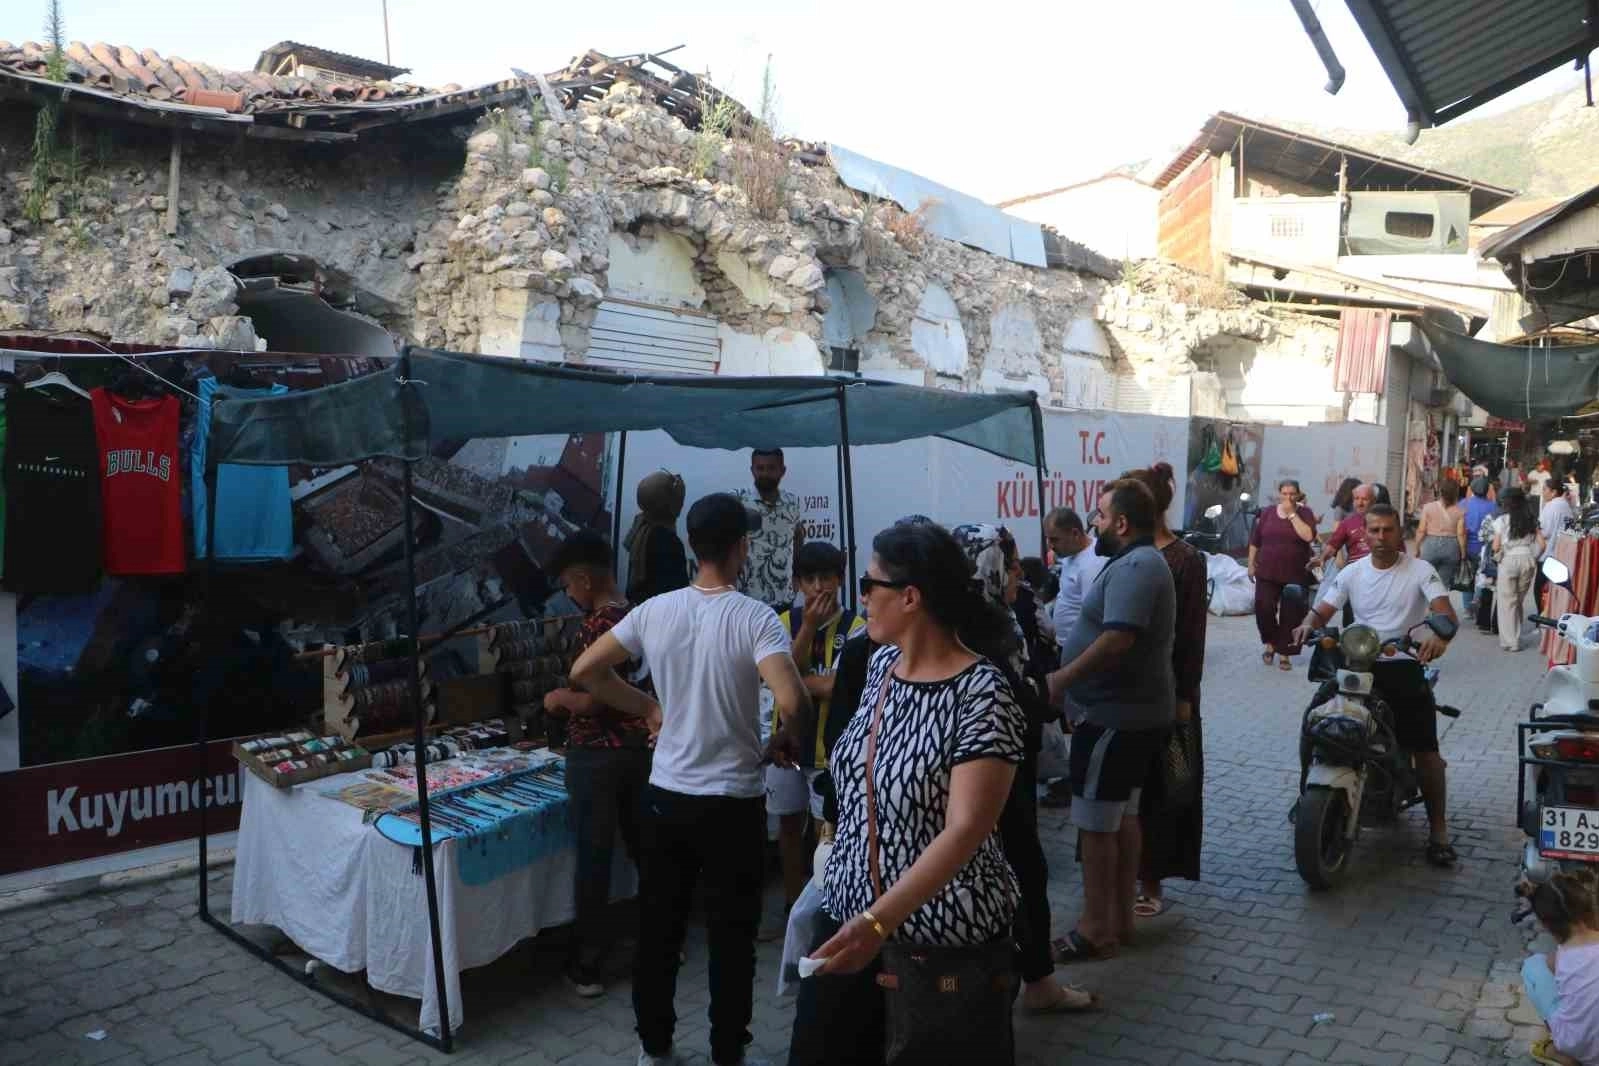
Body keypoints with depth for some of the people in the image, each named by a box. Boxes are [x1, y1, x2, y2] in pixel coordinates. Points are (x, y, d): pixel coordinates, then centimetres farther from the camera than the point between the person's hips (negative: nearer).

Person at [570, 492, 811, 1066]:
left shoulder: (654, 610, -3)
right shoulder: (755, 618, -16)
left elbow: (583, 670, 3)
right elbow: (791, 703, -29)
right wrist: (784, 739, -7)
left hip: (666, 795, 4)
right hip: (733, 802, -4)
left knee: (658, 929, 17)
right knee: (731, 939, 11)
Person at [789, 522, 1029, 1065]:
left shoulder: (981, 695, -21)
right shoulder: (880, 663, 1)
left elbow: (965, 830, -26)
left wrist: (880, 920, -33)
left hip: (948, 935, -6)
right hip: (848, 913, 7)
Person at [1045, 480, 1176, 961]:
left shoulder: (1133, 567, -20)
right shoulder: (1142, 562, 15)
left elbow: (1117, 640, -31)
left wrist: (1062, 679, -22)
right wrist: (1071, 673, 18)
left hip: (1117, 715, -11)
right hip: (1135, 710, 11)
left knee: (1095, 822, -2)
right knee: (1123, 816, 16)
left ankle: (1096, 928, 7)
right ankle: (1120, 918, 26)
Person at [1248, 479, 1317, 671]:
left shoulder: (1304, 513, 1)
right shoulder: (1267, 514, 7)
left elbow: (1308, 536, -17)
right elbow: (1254, 542, 12)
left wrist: (1292, 513, -15)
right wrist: (1251, 565, 10)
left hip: (1295, 575, -1)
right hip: (1267, 573, 1)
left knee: (1291, 615, 1)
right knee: (1263, 608, -8)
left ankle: (1284, 653, 12)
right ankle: (1270, 643, 17)